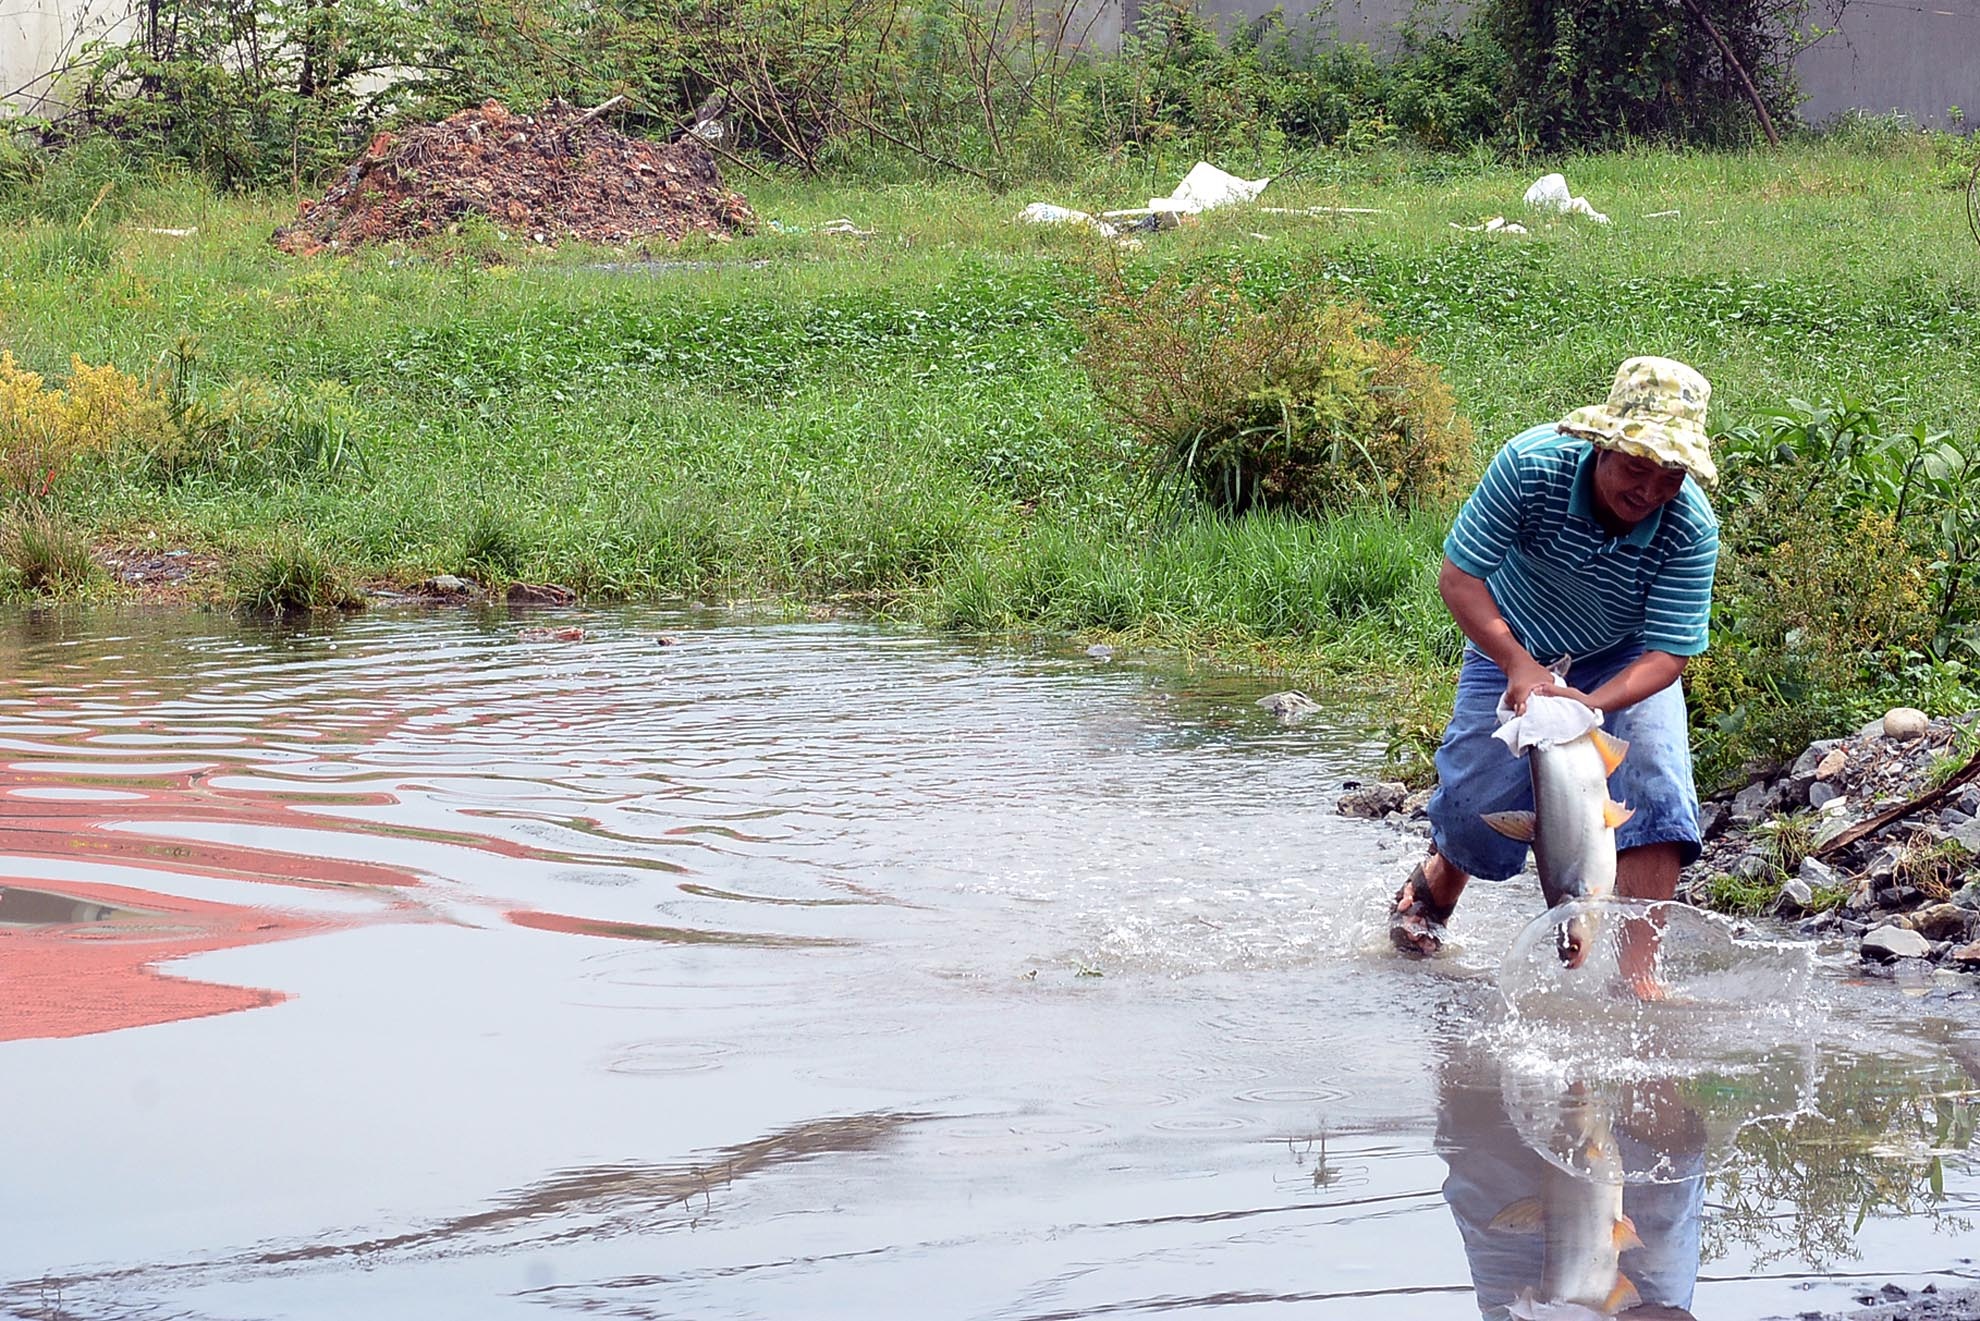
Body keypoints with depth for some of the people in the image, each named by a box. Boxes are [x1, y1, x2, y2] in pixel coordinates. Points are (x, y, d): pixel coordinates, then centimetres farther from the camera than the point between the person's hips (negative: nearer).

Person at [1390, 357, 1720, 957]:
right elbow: (1458, 576, -26)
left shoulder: (1692, 528, -32)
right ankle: (1434, 885, 40)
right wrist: (1520, 667, -38)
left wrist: (1590, 704, -46)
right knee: (1475, 801, 2)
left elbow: (1667, 653, -28)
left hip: (1625, 659, 0)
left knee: (1655, 790, -21)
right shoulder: (1531, 463, -34)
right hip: (1512, 642, 0)